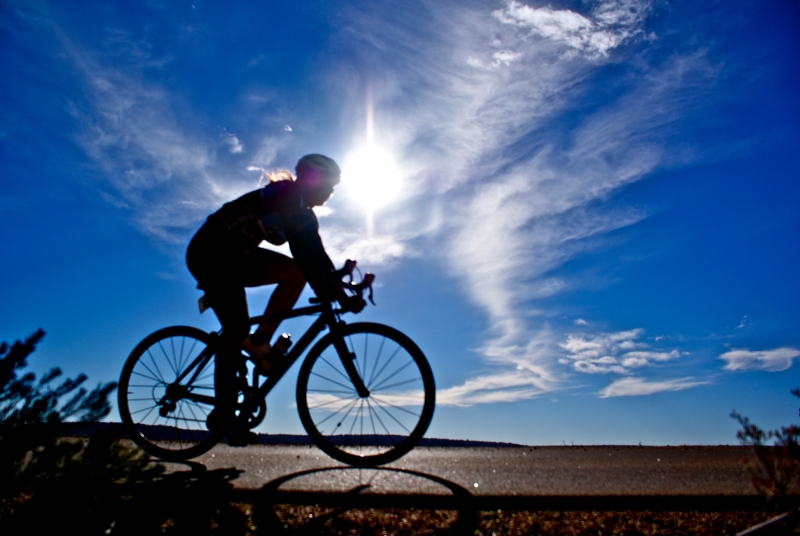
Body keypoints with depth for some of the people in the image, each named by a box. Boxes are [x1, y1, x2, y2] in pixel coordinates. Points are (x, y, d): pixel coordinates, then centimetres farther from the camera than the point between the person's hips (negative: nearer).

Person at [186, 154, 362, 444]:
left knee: (297, 273, -7)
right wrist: (339, 294, -31)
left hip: (235, 257, 9)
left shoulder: (295, 206, 10)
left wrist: (336, 285, 2)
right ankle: (223, 416, -2)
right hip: (210, 254, -9)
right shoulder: (287, 197, -19)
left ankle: (259, 342, -3)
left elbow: (311, 257, 9)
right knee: (237, 328, -15)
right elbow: (310, 255, -29)